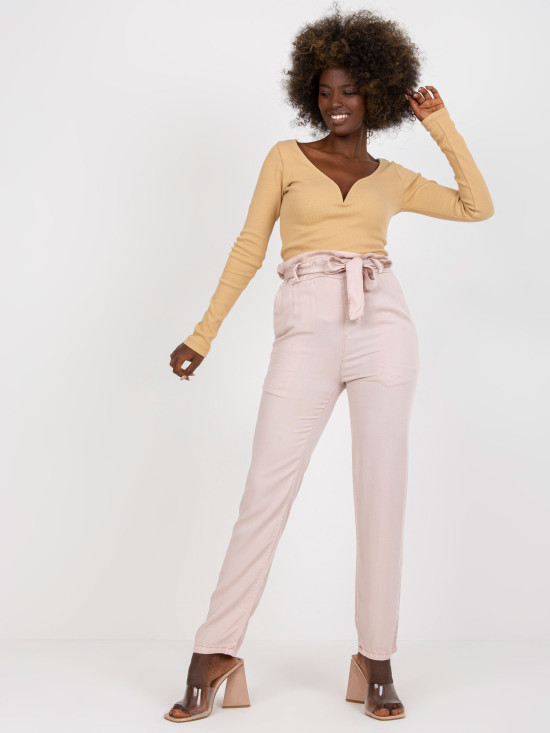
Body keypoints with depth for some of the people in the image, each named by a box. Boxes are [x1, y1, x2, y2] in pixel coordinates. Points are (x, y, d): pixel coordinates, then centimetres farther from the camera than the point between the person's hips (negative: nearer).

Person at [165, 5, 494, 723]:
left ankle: (375, 660, 9)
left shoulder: (394, 179, 19)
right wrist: (204, 334, 5)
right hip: (307, 330, -1)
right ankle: (215, 654, 1)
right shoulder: (287, 158, 15)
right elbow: (249, 249, 11)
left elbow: (478, 206, 13)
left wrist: (440, 124, 13)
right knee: (267, 489, -8)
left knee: (382, 489, -2)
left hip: (382, 322, 2)